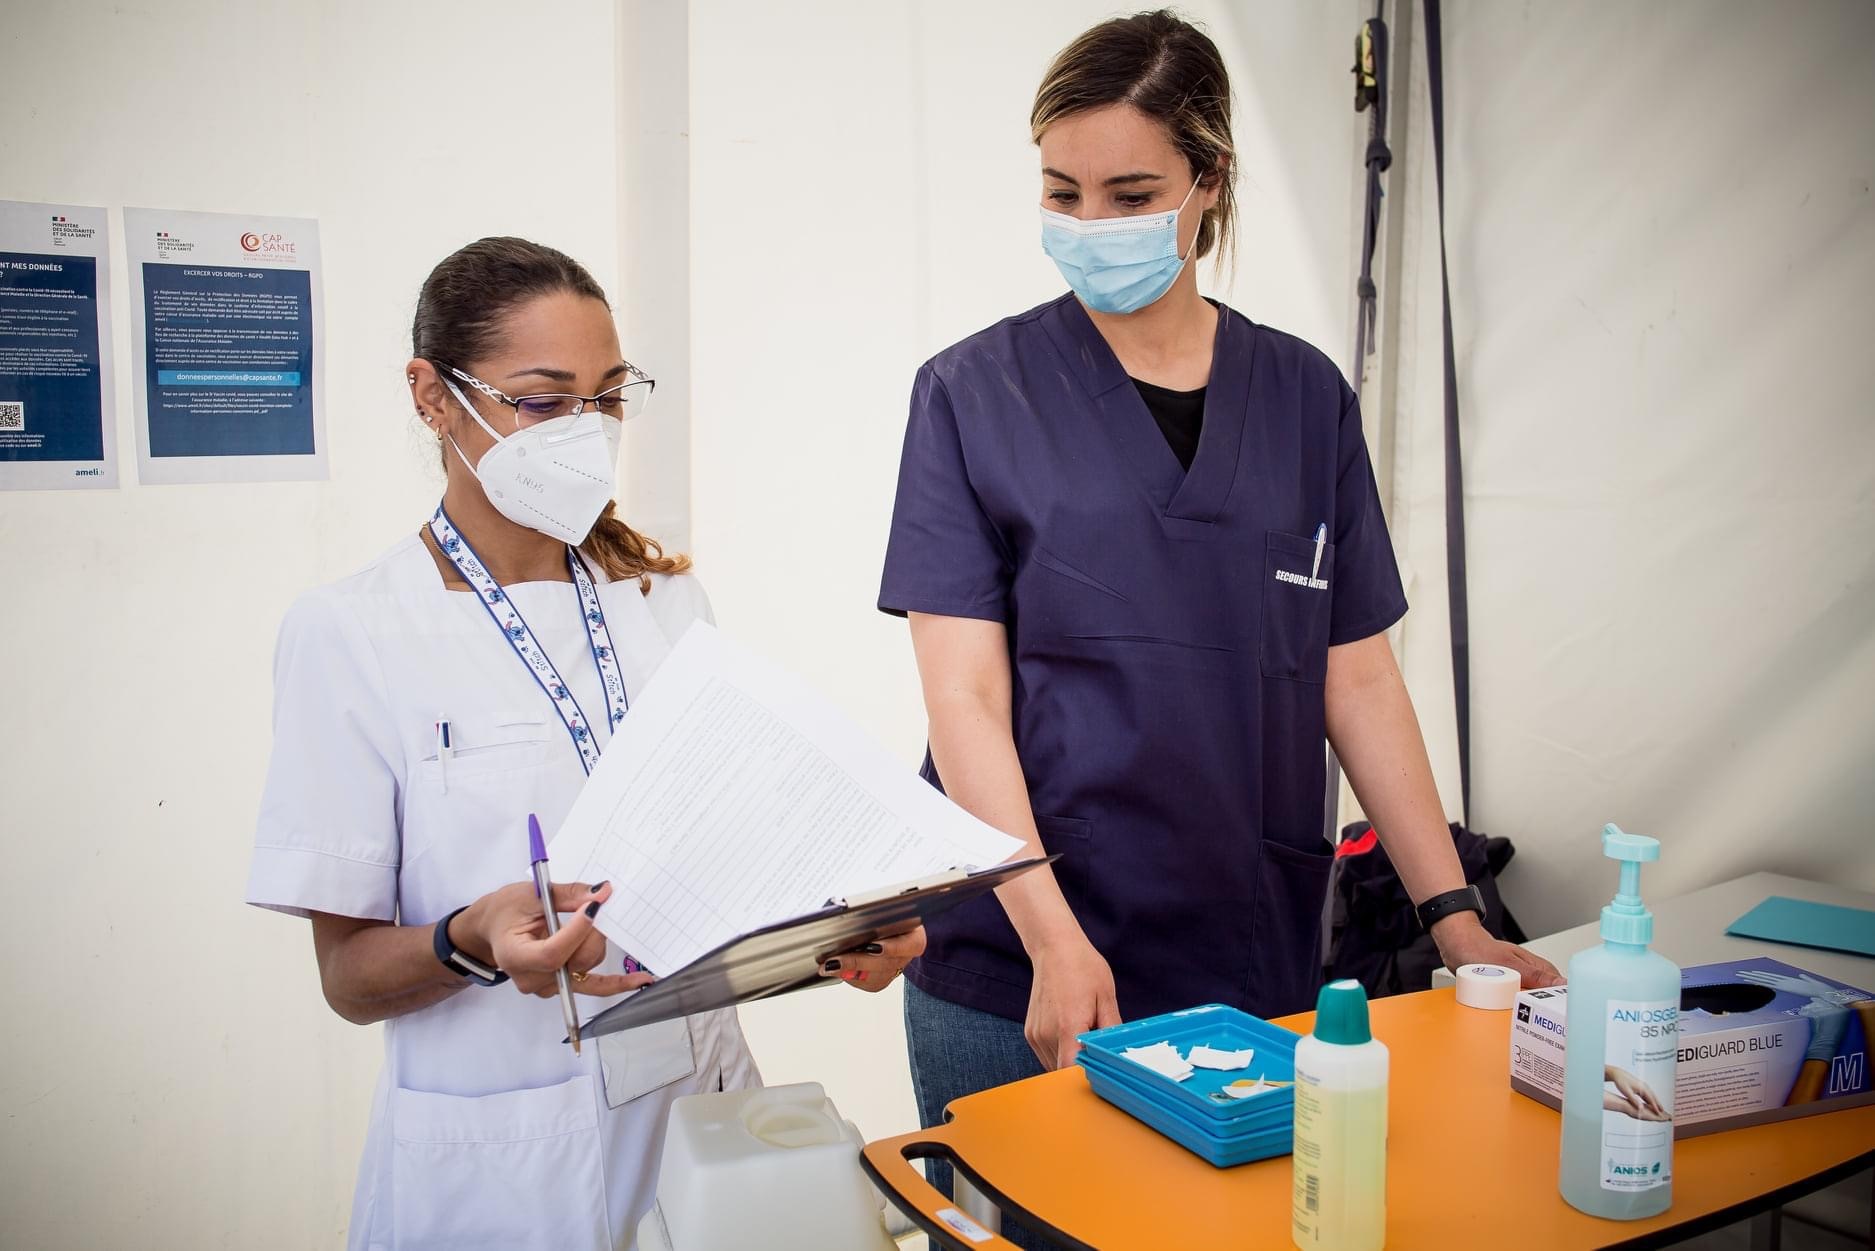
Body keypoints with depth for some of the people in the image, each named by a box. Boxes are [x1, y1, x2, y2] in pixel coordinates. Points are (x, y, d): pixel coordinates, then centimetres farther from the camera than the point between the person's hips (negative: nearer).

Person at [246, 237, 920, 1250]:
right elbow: (347, 971, -7)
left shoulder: (666, 598, 4)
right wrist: (474, 942, -27)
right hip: (501, 1161, -4)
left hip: (699, 1103, 4)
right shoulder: (349, 633, -9)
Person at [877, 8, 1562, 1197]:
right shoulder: (975, 393, -3)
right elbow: (966, 699, -9)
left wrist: (1453, 910, 2)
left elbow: (1359, 680, 8)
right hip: (1011, 974, -2)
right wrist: (1053, 941, -17)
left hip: (1253, 967, 3)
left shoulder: (1305, 396, 6)